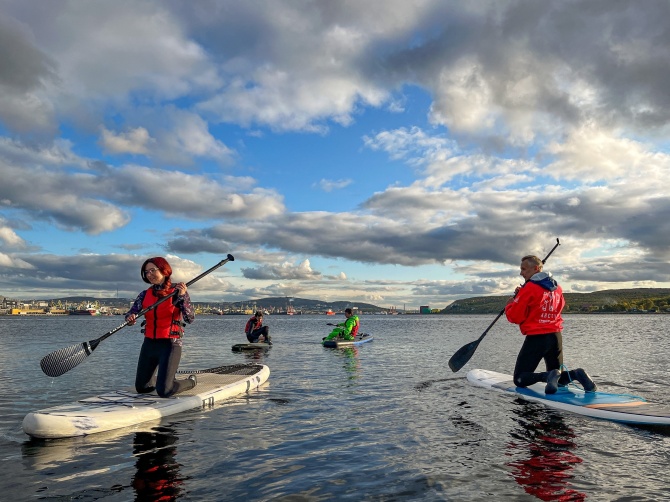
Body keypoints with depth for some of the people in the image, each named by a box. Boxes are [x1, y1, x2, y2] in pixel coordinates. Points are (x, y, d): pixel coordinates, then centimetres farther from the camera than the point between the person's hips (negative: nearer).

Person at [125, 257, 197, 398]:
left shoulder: (177, 291, -7)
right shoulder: (145, 295, 7)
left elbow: (190, 318, -15)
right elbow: (131, 313, -3)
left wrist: (182, 298, -29)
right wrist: (130, 318, -26)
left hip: (169, 344, -5)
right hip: (149, 344, 6)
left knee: (163, 391, -10)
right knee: (141, 388, 14)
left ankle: (191, 381, 19)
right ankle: (165, 378, 43)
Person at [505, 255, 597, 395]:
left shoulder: (529, 288, -13)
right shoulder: (557, 287, 10)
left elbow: (515, 317, -13)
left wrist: (509, 305, 8)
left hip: (536, 338, -7)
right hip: (556, 336, 7)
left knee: (520, 379, 0)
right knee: (558, 378, 22)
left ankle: (549, 376, -24)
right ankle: (575, 374, -9)